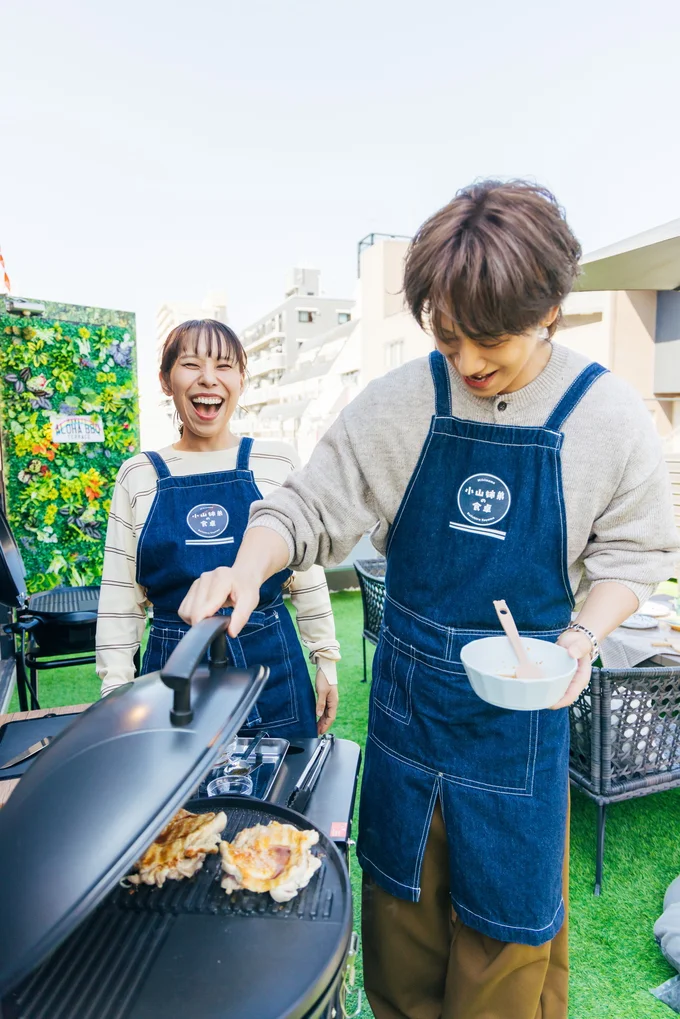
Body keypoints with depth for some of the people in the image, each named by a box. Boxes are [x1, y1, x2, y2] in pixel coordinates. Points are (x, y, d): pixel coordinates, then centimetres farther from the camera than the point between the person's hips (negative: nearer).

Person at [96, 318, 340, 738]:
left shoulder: (278, 461, -1)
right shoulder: (139, 476, 1)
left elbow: (308, 571, 3)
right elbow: (120, 596, 3)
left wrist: (326, 659, 4)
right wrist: (117, 689, 1)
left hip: (273, 664, 0)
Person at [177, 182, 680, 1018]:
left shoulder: (608, 415, -10)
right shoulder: (400, 401, -10)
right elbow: (312, 509, -7)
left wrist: (584, 636, -18)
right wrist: (247, 569, -25)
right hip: (407, 688, 2)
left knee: (509, 914, 17)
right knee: (400, 895, 22)